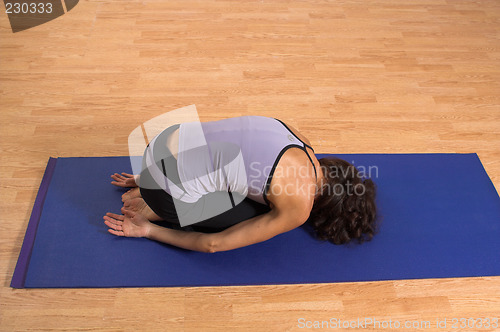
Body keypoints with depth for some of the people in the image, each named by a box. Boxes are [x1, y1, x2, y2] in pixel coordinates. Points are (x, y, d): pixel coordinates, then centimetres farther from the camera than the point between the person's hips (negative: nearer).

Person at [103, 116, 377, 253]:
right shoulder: (298, 206, -10)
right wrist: (149, 231, 7)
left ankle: (147, 187, 23)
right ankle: (152, 211, 10)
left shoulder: (296, 137, 9)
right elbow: (215, 243, -6)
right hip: (170, 189, -7)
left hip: (169, 141, 7)